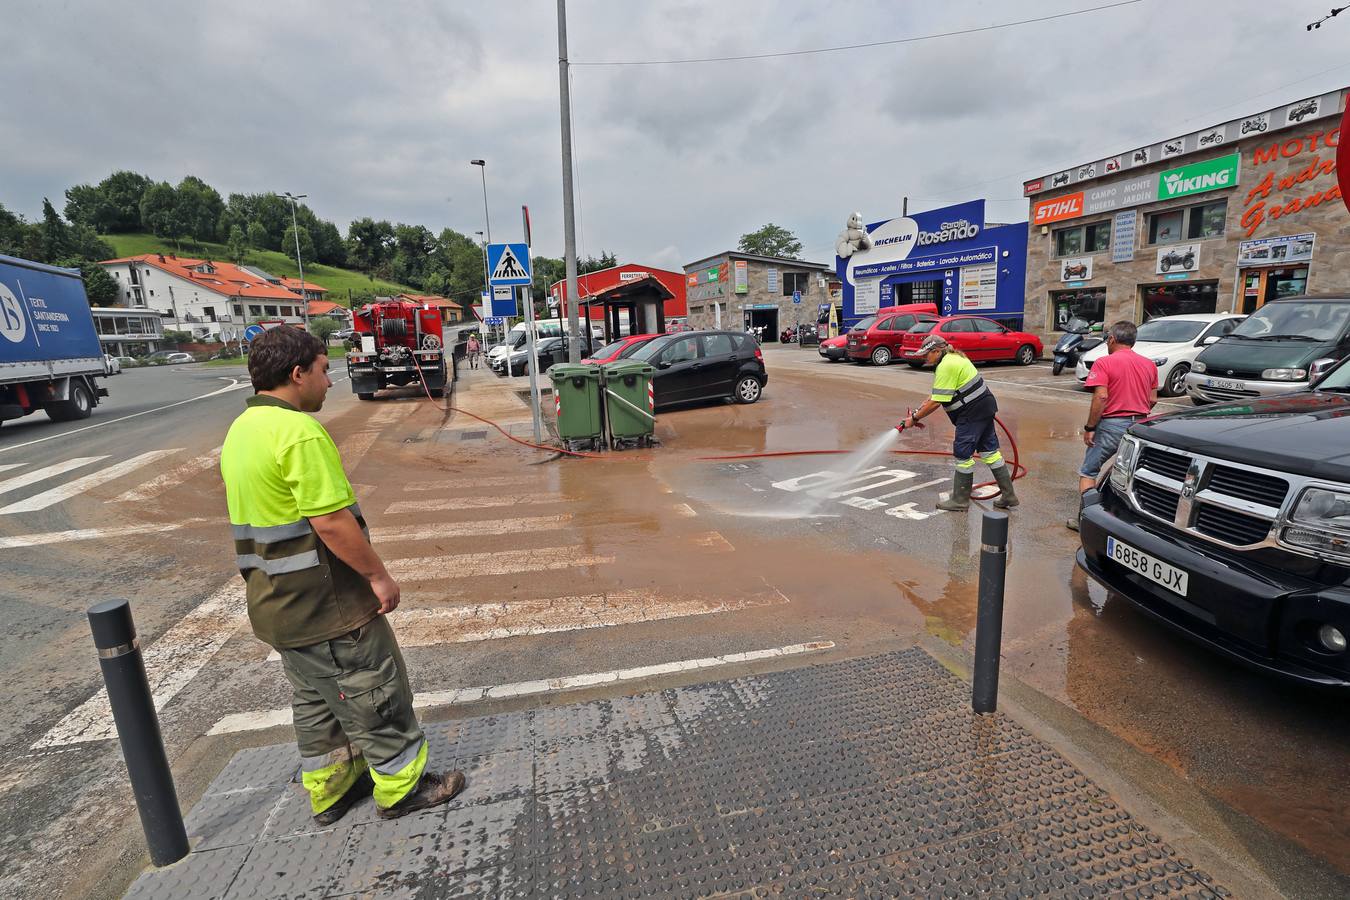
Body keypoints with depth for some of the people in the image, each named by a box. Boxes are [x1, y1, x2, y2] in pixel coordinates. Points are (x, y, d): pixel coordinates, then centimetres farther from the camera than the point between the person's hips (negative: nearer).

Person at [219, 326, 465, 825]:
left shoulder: (241, 430, 9)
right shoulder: (299, 432, -23)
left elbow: (258, 515, 15)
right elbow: (331, 521, -26)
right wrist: (378, 574, -16)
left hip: (276, 602, 10)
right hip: (327, 604, -10)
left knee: (315, 701, 23)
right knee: (376, 696, 7)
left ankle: (329, 790, 38)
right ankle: (401, 788, 23)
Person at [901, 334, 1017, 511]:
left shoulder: (946, 366, -19)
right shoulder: (953, 358, 14)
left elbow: (936, 402, -21)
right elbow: (937, 395, 17)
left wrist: (914, 418, -13)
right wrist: (919, 411, 10)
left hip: (972, 412, -10)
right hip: (984, 406, 10)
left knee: (963, 454, -2)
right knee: (989, 450, 13)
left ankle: (960, 500, 8)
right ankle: (1008, 496, 19)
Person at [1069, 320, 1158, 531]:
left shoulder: (1104, 363, -10)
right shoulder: (1149, 364, 9)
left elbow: (1101, 397, -18)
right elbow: (1153, 399, 11)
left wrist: (1090, 428, -13)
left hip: (1112, 424, -5)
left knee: (1088, 472, 5)